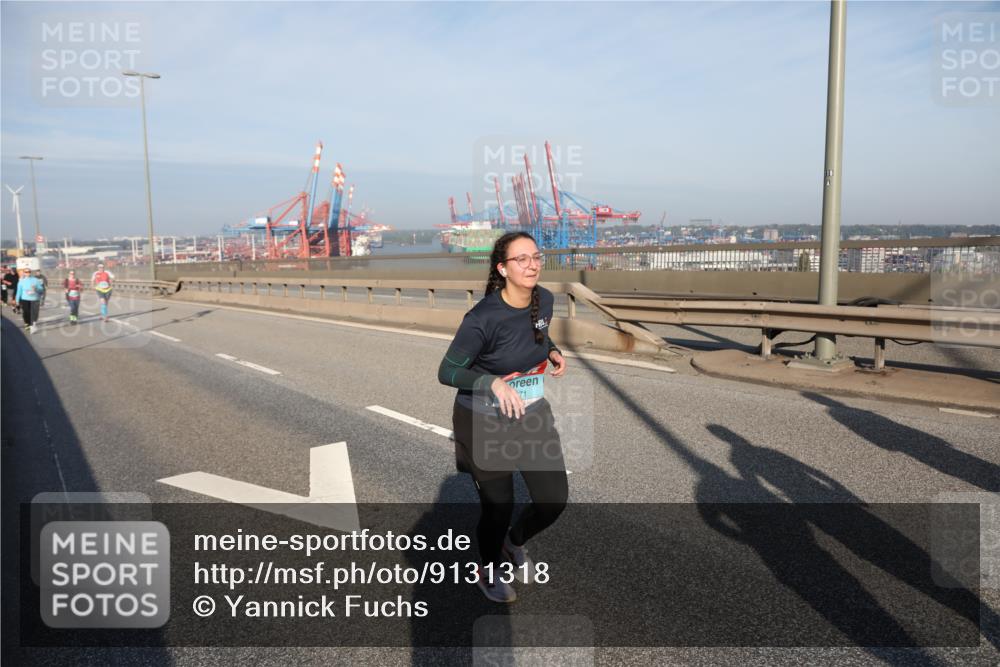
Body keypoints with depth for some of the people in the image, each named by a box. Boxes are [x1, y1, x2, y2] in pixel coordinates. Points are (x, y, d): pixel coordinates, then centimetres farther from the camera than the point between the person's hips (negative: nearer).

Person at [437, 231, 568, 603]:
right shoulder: (483, 317, -25)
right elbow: (447, 372, -18)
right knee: (498, 507, 8)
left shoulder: (545, 300, -6)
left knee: (554, 500, 5)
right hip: (484, 423, -5)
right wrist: (493, 383, -33)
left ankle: (514, 543, 40)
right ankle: (489, 572, 41)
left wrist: (553, 353, -4)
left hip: (532, 416, 6)